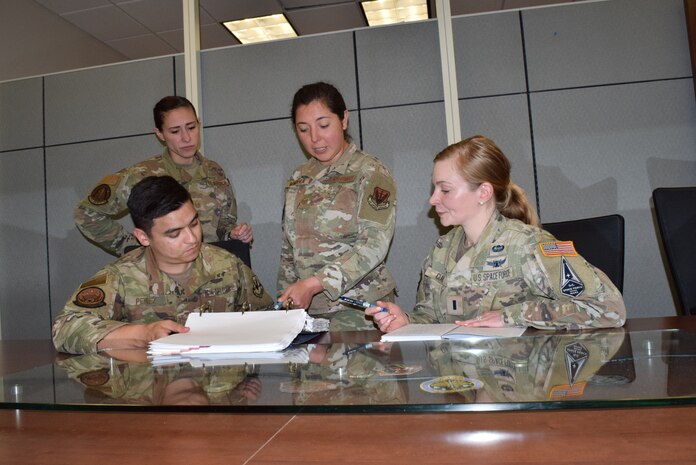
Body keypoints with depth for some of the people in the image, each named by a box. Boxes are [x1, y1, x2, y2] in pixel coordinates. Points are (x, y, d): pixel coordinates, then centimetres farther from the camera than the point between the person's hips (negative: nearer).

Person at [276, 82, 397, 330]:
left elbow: (375, 245, -16)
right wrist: (285, 299, 8)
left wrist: (313, 284, -24)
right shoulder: (298, 179, 13)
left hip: (358, 308, -4)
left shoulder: (370, 173, -4)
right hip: (306, 307, 4)